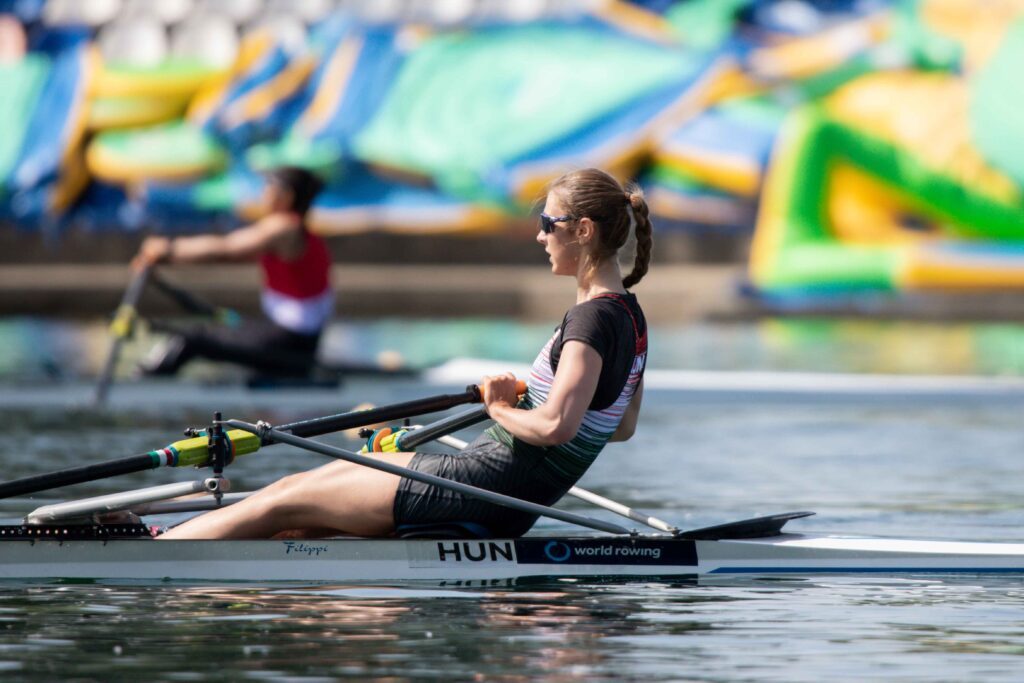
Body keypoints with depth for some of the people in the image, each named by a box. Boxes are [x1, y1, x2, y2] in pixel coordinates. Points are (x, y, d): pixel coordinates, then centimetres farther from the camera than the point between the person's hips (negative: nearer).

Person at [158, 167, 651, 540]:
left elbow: (556, 426, -31)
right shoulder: (627, 315, 10)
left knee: (286, 504, -2)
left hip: (491, 487, -10)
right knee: (298, 484, 12)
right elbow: (621, 426, 21)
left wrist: (500, 410, -11)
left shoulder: (594, 318, -19)